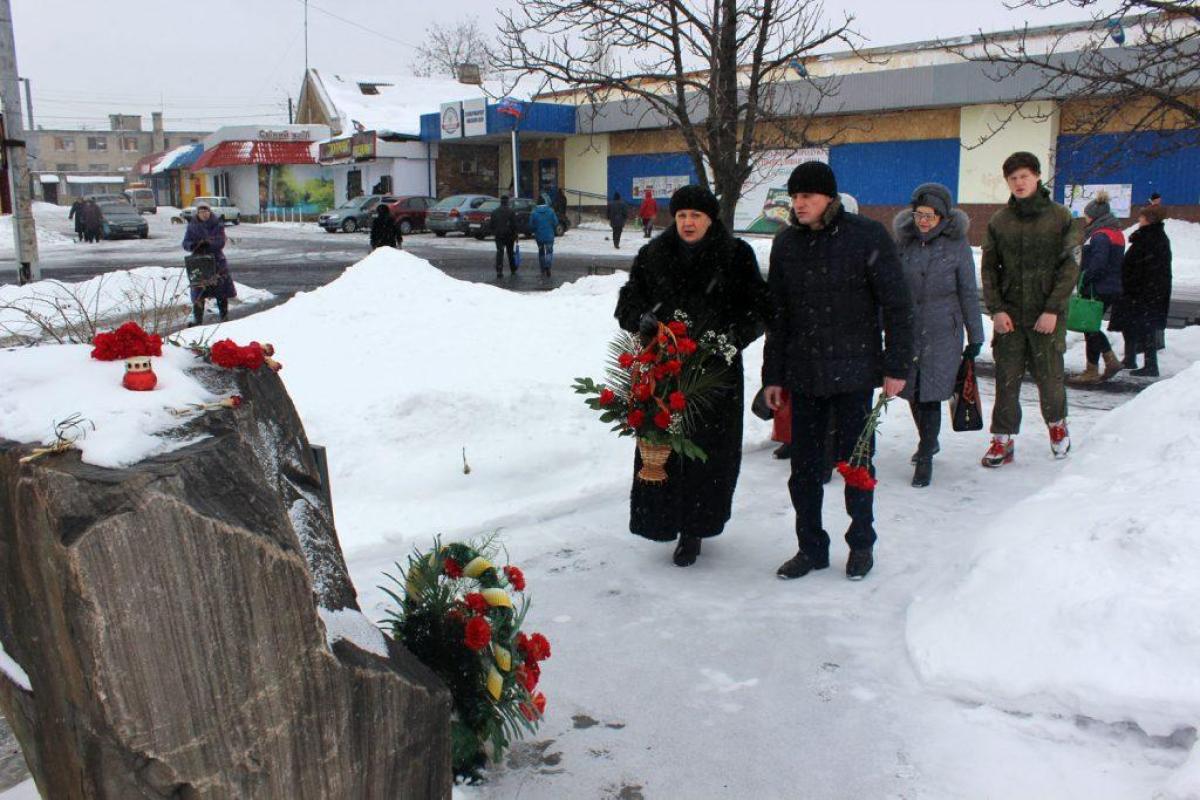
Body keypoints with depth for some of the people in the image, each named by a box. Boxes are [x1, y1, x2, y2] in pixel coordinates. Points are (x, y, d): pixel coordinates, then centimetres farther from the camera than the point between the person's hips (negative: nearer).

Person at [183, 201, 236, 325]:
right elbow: (185, 243, 1)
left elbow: (221, 243, -10)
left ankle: (224, 317, 19)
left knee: (222, 292, 3)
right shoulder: (192, 226, 4)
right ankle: (197, 319, 6)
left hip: (217, 261, -1)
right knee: (198, 293, -2)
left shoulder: (218, 225, 0)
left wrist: (208, 243, -26)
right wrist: (193, 245, -21)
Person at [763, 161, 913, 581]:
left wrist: (896, 366, -7)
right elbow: (777, 314, 10)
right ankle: (811, 547, 21)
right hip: (803, 373, 4)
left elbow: (896, 305, -5)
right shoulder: (786, 243, 6)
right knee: (803, 466, 7)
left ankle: (861, 543, 25)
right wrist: (773, 375, 9)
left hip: (853, 372, -4)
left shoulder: (867, 236, -7)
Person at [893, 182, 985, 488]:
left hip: (943, 333, -3)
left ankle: (925, 458, 6)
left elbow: (968, 293, 1)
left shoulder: (957, 245, -5)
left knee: (930, 395, -6)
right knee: (912, 392, 11)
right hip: (906, 330, 3)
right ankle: (929, 442, 36)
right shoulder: (903, 242, 2)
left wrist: (975, 336, 2)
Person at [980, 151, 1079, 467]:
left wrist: (1053, 309, -11)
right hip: (1008, 315, 2)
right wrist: (996, 309, -6)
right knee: (1006, 379, 1)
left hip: (1047, 314, -1)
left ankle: (1056, 424, 34)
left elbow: (1069, 267, -3)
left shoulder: (1060, 216, 0)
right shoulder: (999, 221, 6)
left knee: (1049, 376, 7)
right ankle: (1003, 440, 11)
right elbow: (989, 269, 5)